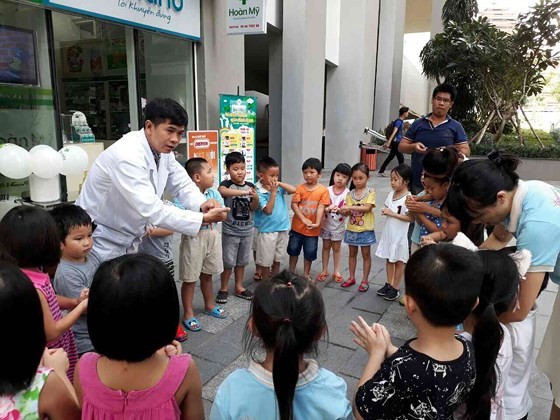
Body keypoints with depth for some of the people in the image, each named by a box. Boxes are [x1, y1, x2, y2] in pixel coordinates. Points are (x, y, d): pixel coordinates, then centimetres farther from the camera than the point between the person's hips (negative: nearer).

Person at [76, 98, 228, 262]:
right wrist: (202, 218, -33)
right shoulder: (127, 156, -30)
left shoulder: (162, 150, -4)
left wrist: (202, 204, -18)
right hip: (100, 243, -8)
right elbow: (152, 210, -34)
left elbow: (182, 185, 3)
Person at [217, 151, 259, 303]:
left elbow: (253, 208, 3)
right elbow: (221, 191, -37)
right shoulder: (226, 184, -12)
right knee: (228, 262, 5)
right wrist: (243, 192, -46)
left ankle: (239, 287, 30)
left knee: (242, 261, 16)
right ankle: (223, 289, 21)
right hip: (230, 231, -4)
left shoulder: (250, 186, 2)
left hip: (247, 231, 4)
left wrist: (256, 198, -19)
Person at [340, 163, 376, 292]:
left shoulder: (370, 192, -8)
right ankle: (352, 278, 28)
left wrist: (351, 207, -28)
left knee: (366, 255, 8)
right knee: (352, 253, 15)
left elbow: (367, 208, -20)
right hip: (352, 229, 4)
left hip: (366, 229, -3)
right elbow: (348, 211, -6)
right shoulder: (350, 194, 1)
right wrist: (344, 211, -29)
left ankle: (365, 280, 19)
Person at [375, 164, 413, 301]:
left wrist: (392, 213, -24)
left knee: (399, 261, 8)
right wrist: (385, 211, -6)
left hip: (400, 235, -7)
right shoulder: (391, 194, 3)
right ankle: (389, 284, 32)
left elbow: (410, 218, -24)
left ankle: (395, 288, 20)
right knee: (388, 259, 17)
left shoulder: (408, 198, -19)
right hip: (389, 232, 7)